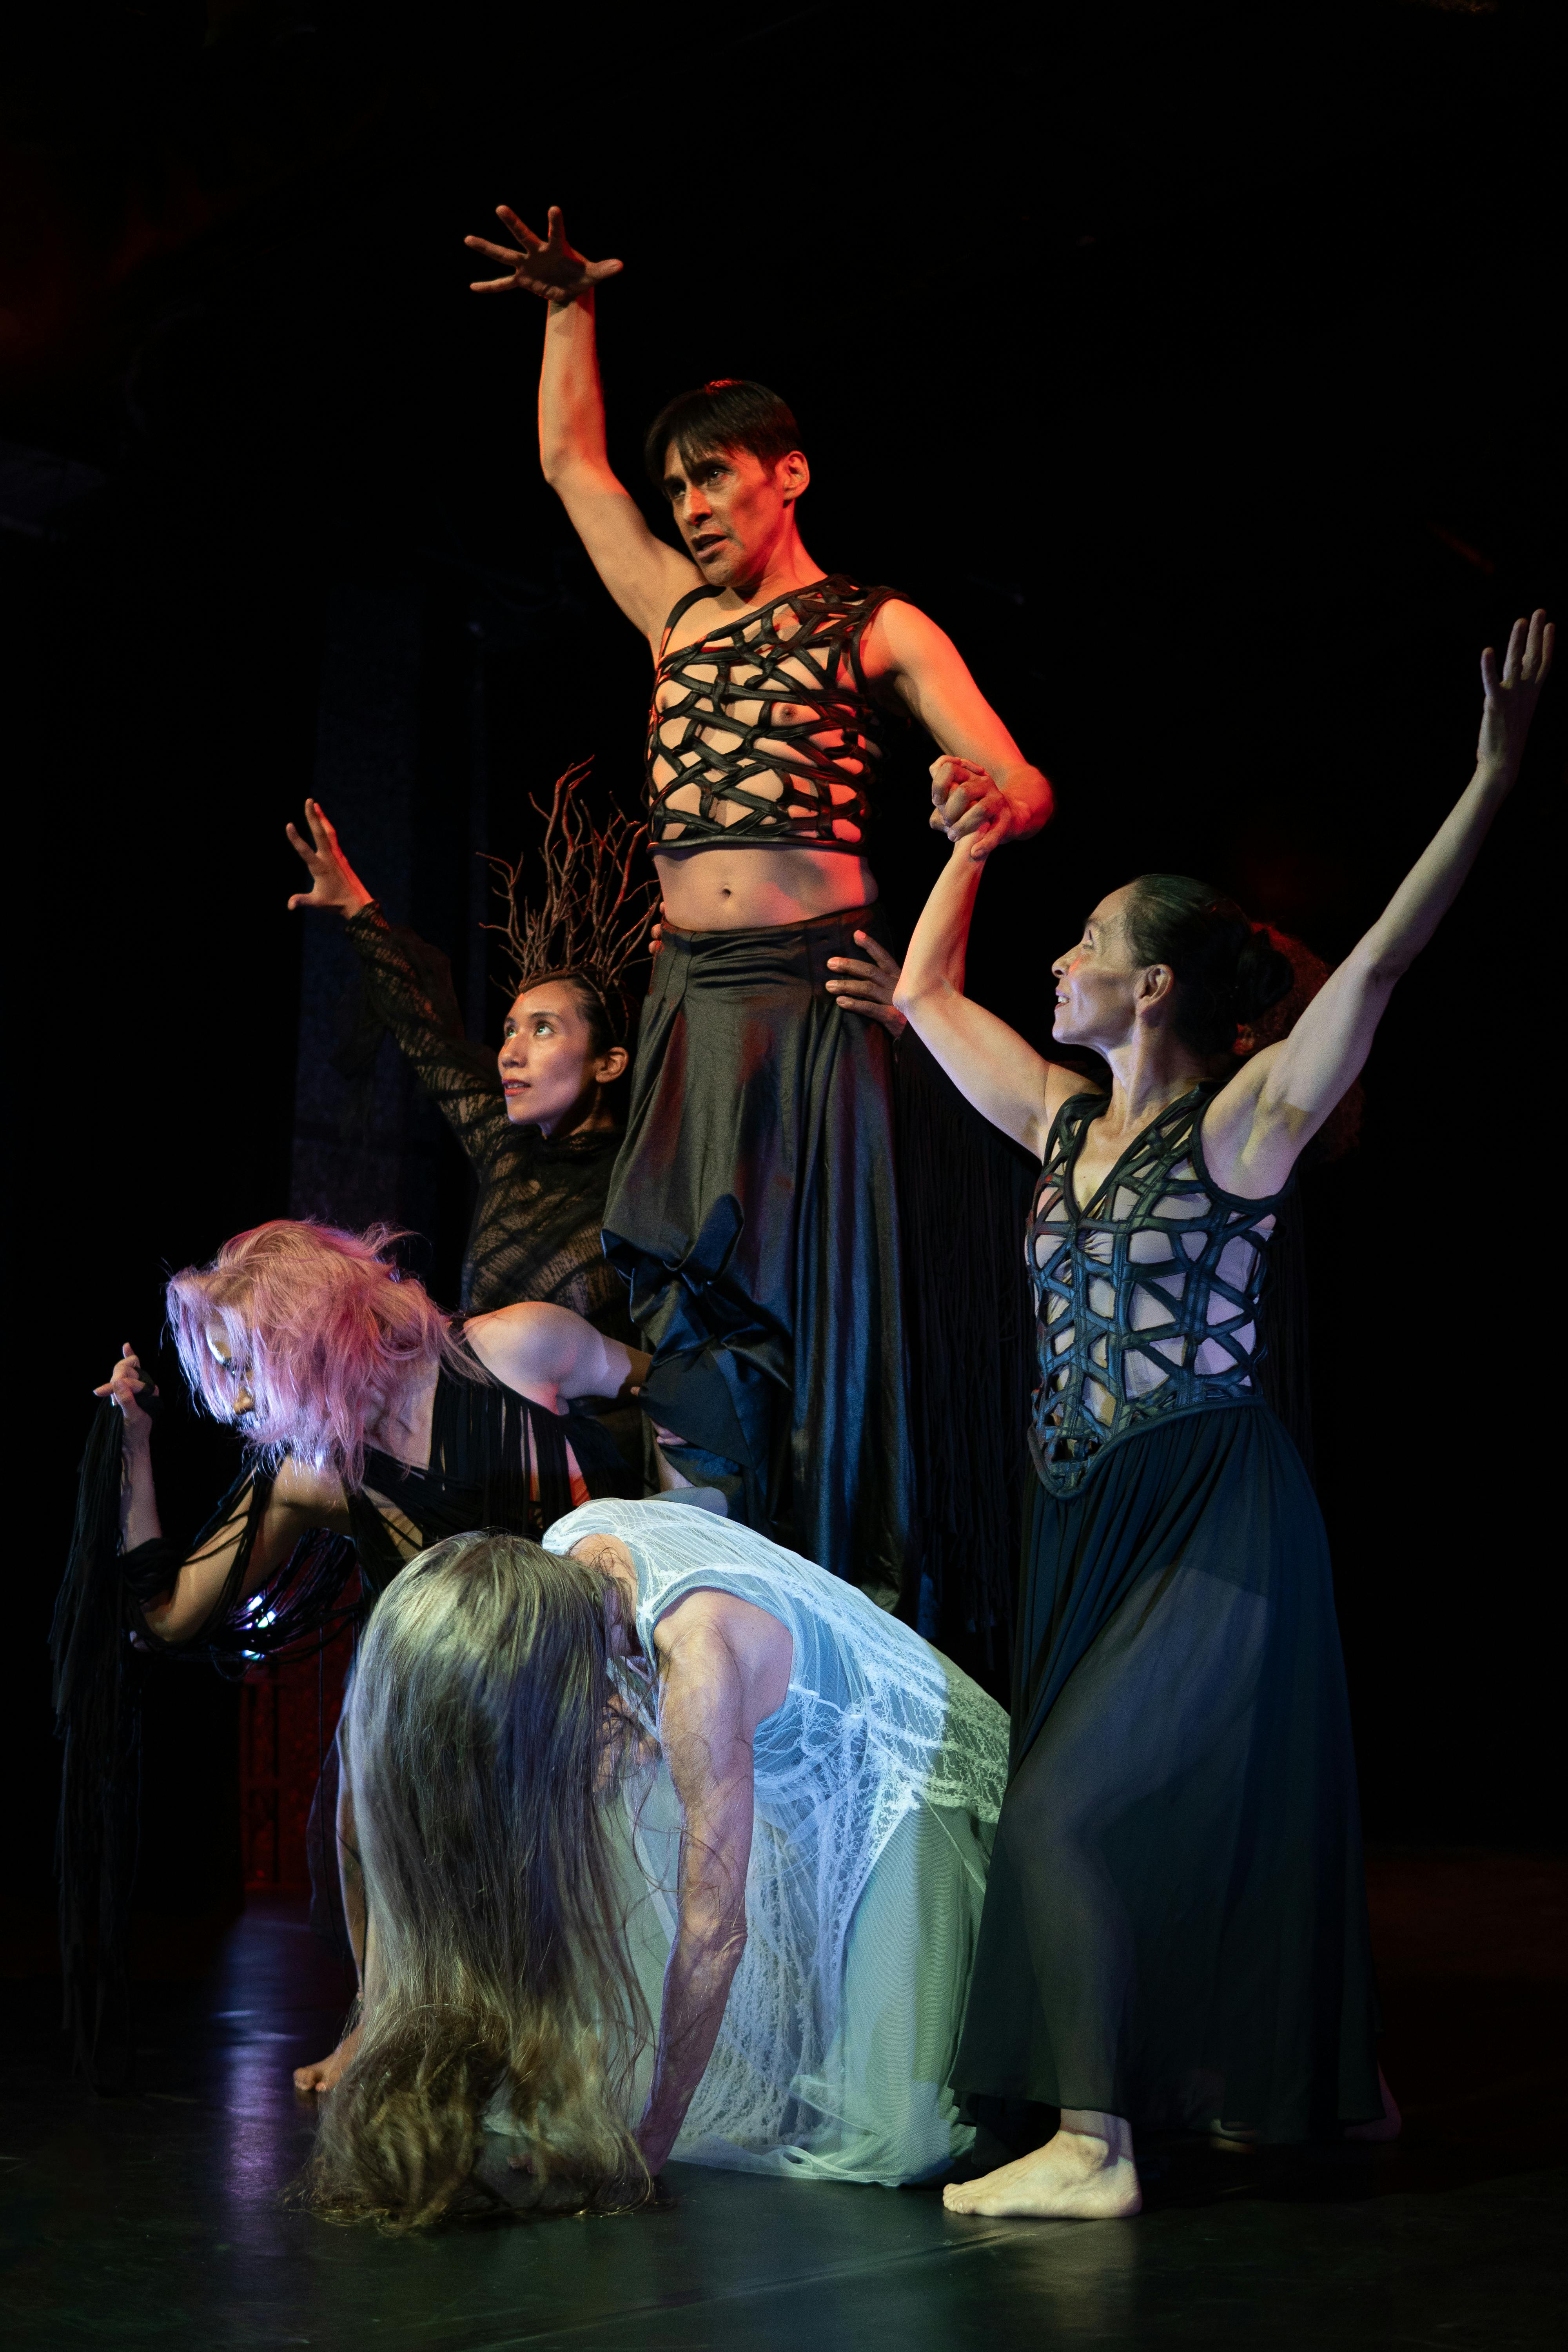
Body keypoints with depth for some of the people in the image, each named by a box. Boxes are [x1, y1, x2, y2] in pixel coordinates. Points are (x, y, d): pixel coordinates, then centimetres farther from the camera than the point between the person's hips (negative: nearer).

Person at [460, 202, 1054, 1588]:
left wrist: (995, 801, -24)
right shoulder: (679, 616, 21)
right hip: (691, 991, 4)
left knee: (812, 1292, -7)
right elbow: (570, 460, 32)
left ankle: (835, 1596, -2)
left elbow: (1025, 785, -1)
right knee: (690, 1296, -5)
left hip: (814, 987, -4)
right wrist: (571, 307, 27)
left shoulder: (878, 629, 7)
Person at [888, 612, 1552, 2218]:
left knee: (1083, 1803, -12)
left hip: (1211, 1519, -7)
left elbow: (1382, 956, -18)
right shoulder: (1065, 1120, 9)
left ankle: (1095, 2142, -6)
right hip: (1088, 1512, 7)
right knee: (1219, 1803, 15)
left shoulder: (1239, 1123, -9)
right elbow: (925, 996, 21)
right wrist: (973, 839, 22)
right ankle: (1318, 2083, 32)